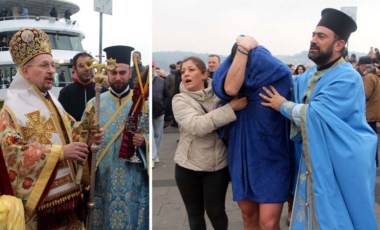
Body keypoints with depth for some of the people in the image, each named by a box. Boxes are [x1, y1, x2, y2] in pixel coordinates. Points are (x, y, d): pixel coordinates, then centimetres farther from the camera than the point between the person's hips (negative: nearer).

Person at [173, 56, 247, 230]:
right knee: (195, 214, 12)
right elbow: (197, 126, -25)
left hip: (218, 164, 1)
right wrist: (230, 108, -30)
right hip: (189, 166, 0)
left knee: (215, 211, 6)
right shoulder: (180, 100, -9)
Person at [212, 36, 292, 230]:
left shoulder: (277, 76, -15)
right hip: (242, 158, 4)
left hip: (271, 160, -4)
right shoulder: (231, 80, -6)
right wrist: (242, 49, -23)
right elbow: (229, 89, -29)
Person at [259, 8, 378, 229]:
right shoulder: (308, 75, 8)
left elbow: (313, 116, -26)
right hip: (312, 164, 8)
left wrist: (283, 105, -10)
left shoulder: (347, 78, -19)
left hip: (340, 169, -8)